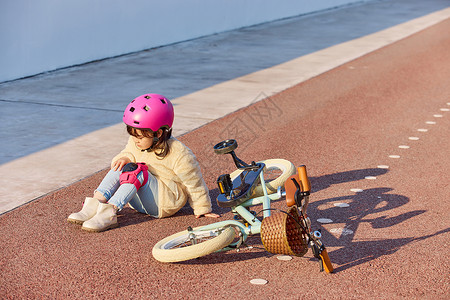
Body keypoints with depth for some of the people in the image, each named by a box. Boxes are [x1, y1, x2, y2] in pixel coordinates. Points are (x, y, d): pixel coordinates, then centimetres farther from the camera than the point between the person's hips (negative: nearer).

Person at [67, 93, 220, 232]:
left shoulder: (178, 155, -16)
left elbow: (194, 183, -8)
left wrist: (203, 209, 0)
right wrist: (125, 158, -15)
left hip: (166, 201, -6)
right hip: (141, 200, 7)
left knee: (137, 171, -29)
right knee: (121, 167, -17)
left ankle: (110, 212, -45)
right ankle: (95, 204, -34)